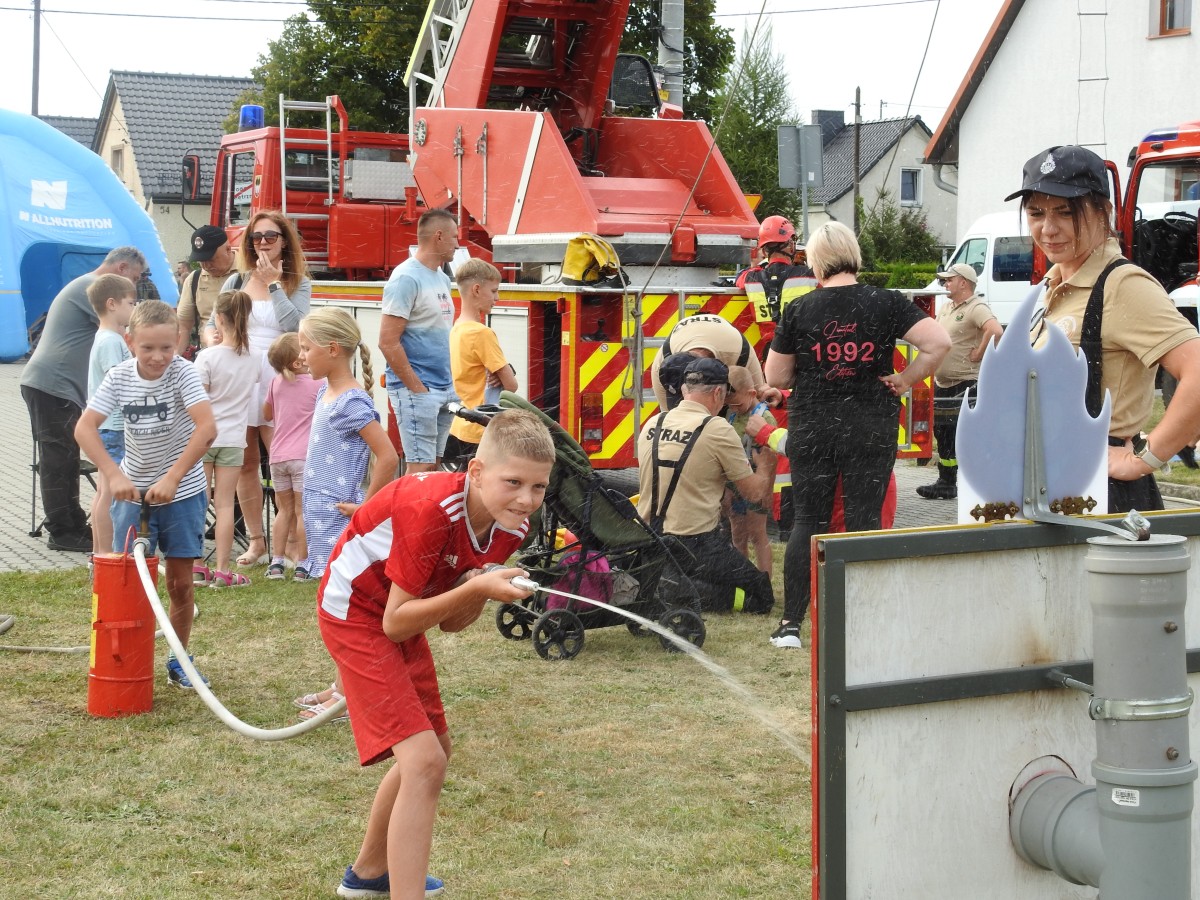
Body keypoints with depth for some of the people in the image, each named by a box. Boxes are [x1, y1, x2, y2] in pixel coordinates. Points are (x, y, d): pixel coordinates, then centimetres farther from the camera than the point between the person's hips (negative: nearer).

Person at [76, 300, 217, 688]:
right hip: (133, 491, 2)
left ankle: (179, 659, 23)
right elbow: (84, 428, -15)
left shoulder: (182, 372, -18)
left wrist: (173, 477, -35)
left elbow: (207, 427, -30)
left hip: (182, 492, -2)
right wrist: (115, 476, -28)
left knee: (180, 581, 6)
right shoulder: (119, 377, -10)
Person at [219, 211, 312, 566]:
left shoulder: (298, 283, 5)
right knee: (245, 463, 5)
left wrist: (273, 283, -10)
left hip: (277, 377, -3)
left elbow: (292, 323, -12)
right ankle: (256, 540, 13)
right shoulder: (237, 281, 13)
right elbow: (213, 324, 15)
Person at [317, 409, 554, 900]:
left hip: (403, 614, 9)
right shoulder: (432, 509, -33)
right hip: (355, 611, -9)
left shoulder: (510, 527, -10)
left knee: (434, 748, 23)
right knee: (424, 761, -20)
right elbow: (395, 623, -29)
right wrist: (474, 588, -35)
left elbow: (450, 625, -2)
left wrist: (479, 594, -23)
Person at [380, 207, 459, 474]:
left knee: (433, 467, 10)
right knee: (420, 470, -9)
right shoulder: (406, 278, -13)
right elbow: (388, 342, -18)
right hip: (416, 391, -9)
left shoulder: (442, 279, 15)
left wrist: (450, 384, 16)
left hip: (445, 390, 9)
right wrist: (416, 388, -17)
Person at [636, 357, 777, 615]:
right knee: (761, 596, 6)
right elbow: (755, 492, -2)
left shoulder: (652, 425, 8)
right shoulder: (718, 429, -10)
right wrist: (766, 467, 20)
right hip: (696, 543, -6)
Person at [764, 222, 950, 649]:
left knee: (808, 521, 7)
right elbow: (939, 342, -13)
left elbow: (775, 377, 3)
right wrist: (905, 380, -1)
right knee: (864, 523, 5)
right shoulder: (886, 303, -4)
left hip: (811, 429, 1)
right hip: (871, 431, 0)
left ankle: (791, 624, 7)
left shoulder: (799, 311, -2)